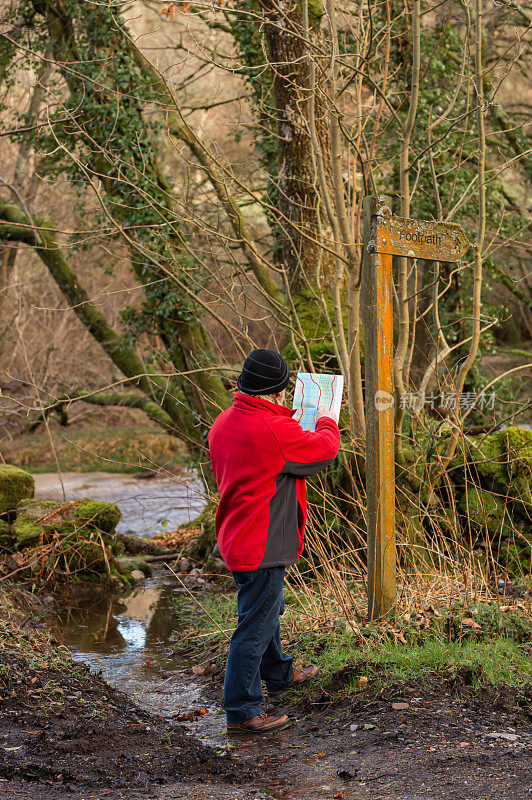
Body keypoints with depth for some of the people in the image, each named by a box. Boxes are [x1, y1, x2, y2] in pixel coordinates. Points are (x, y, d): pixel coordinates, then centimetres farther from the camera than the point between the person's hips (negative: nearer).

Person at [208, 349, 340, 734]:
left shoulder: (224, 422, 3)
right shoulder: (275, 431, -24)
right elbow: (324, 449, -10)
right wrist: (326, 422, 11)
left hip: (237, 538, 10)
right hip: (262, 545, -10)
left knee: (267, 610, 28)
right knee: (255, 626, -2)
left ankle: (279, 674, 49)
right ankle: (242, 712, 4)